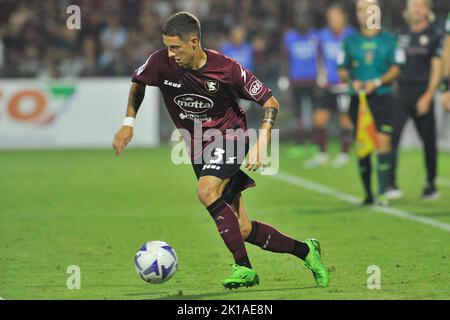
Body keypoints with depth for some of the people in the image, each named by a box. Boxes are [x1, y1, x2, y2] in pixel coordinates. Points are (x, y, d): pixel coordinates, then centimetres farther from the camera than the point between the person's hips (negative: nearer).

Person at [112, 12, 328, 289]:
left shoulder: (226, 68, -19)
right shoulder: (162, 63, -11)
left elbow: (270, 102, -10)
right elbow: (138, 83, 13)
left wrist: (262, 142, -22)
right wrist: (128, 123, 4)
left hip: (229, 135, -4)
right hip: (198, 147, 4)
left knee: (207, 191, -33)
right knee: (243, 230, -1)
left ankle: (244, 268, -29)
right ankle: (305, 251, 17)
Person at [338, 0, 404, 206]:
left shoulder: (389, 40, 5)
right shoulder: (350, 41, 12)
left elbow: (395, 69, 1)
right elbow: (342, 70, 13)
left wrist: (376, 83, -13)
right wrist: (352, 82, -7)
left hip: (382, 97, -2)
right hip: (358, 99, 2)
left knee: (383, 143, -14)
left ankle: (382, 193, -15)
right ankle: (368, 193, 13)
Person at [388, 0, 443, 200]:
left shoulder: (434, 37, 0)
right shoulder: (400, 34, 10)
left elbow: (437, 69, -4)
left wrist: (428, 97, -12)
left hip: (422, 97, -2)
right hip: (400, 95, 2)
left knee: (429, 141, 6)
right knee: (390, 137, -13)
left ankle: (431, 184, 21)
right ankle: (391, 184, -14)